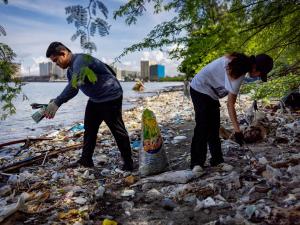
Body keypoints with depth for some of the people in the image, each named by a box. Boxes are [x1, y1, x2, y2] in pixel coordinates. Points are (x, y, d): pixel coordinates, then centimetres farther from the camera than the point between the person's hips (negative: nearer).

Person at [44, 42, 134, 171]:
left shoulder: (81, 60, -24)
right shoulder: (70, 70, 9)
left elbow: (74, 85, -38)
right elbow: (71, 89, 12)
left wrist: (57, 103, -39)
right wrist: (54, 102, -2)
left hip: (111, 98, -10)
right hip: (95, 99, 10)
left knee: (118, 131, -3)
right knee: (89, 129, 14)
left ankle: (128, 163, 8)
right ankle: (86, 160, 25)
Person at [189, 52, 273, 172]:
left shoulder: (242, 61, -5)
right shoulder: (238, 74, -29)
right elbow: (230, 104, -29)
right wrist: (237, 130, -28)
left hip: (211, 92, 9)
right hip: (200, 89, -9)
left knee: (214, 128, 7)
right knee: (203, 127, -15)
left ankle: (217, 161, 11)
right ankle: (196, 164, -11)